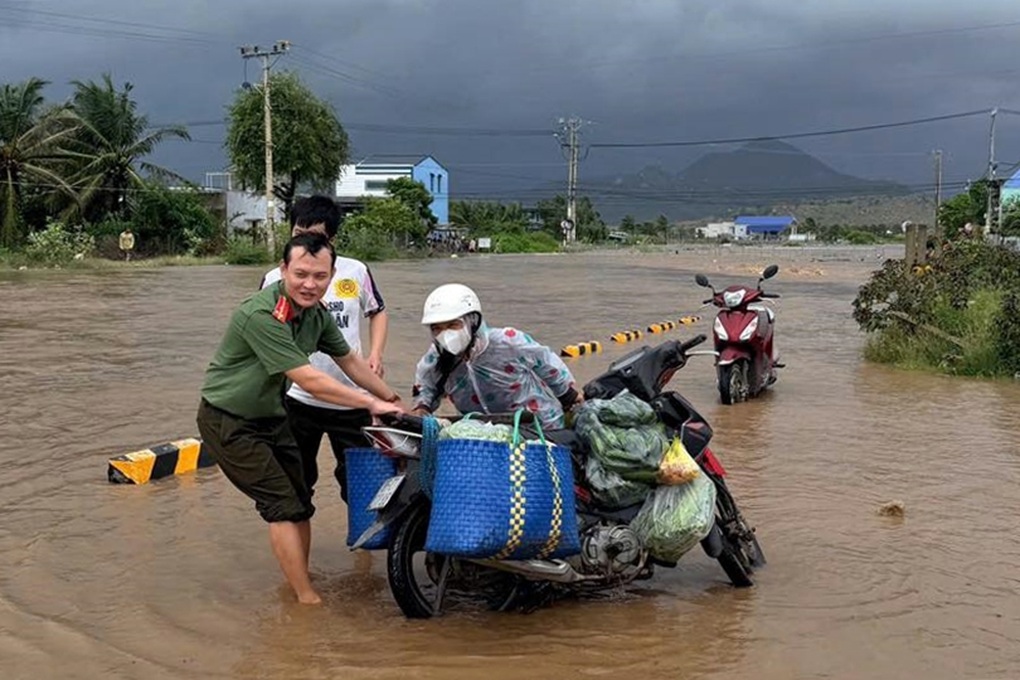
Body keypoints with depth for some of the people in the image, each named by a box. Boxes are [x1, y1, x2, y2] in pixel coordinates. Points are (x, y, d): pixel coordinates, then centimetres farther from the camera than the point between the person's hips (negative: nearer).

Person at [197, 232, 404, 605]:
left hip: (271, 417, 9)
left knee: (300, 504, 10)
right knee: (282, 505, -11)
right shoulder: (261, 315, -31)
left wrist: (394, 400, 11)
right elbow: (309, 381, -32)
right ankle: (308, 600, -6)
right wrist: (372, 403, -28)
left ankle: (299, 586, 23)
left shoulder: (316, 314, -3)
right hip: (229, 422, -8)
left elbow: (349, 360, 11)